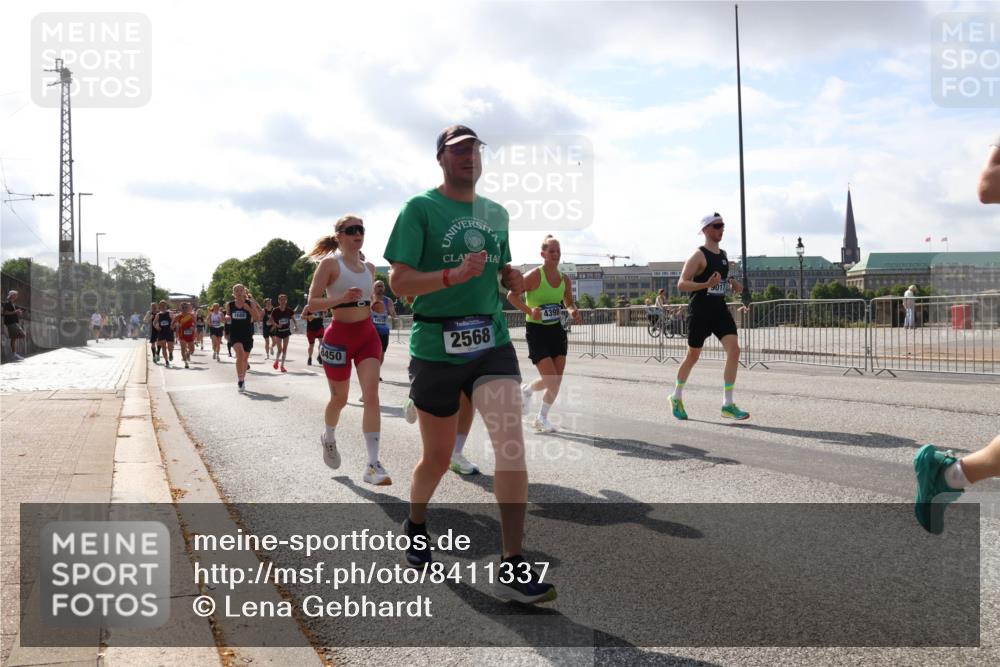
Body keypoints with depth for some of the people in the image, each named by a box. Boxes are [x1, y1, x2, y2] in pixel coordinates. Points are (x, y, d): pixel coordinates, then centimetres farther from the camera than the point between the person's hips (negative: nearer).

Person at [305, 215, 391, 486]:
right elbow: (312, 303, -13)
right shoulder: (330, 264, -7)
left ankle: (373, 464, -14)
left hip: (368, 335, 4)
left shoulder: (369, 268, 10)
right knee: (339, 398, 11)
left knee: (372, 395, -12)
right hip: (340, 336, -4)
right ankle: (328, 438, 44)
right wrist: (341, 299, -27)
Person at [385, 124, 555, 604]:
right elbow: (399, 281, -11)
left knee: (511, 443, -15)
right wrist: (455, 274, -26)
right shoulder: (420, 208, -4)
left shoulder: (496, 213, 12)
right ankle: (416, 526, 43)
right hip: (435, 347, -3)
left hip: (492, 342, 3)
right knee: (437, 457, 11)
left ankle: (513, 566, -10)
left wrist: (514, 279, 1)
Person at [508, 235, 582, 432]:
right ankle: (527, 389, 20)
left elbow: (568, 303, 18)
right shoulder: (535, 275, -14)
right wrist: (530, 311, -28)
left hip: (556, 330, 6)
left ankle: (542, 418, 29)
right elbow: (512, 295, -16)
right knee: (552, 382, -12)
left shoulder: (565, 279, 4)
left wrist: (572, 312, -4)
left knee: (557, 381, 6)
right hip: (536, 330, -6)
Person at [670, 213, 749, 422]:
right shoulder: (698, 256, -10)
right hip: (700, 312, -6)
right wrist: (707, 285, -30)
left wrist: (732, 283, 9)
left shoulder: (723, 254, 14)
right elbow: (681, 284, -16)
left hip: (720, 310, 6)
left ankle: (727, 405, -9)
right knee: (693, 356, 6)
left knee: (734, 350, -12)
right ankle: (676, 397, 29)